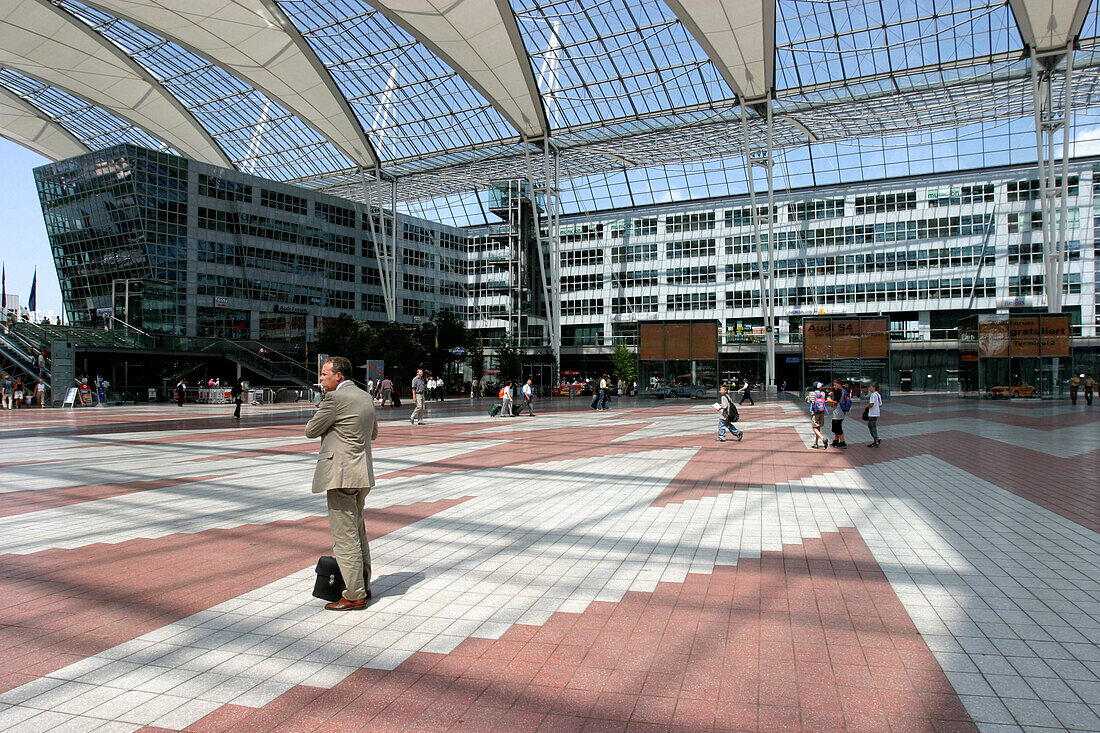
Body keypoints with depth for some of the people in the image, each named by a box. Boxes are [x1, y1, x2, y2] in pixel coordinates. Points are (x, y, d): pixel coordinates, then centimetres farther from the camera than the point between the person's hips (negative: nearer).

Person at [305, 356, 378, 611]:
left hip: (341, 474, -9)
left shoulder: (335, 398, -14)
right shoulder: (366, 397, 12)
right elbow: (374, 433, 24)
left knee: (344, 537, -3)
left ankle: (354, 595, 3)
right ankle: (363, 586, 28)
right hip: (363, 474, 9)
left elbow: (310, 430, -4)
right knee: (358, 532, 19)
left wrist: (321, 409, 13)